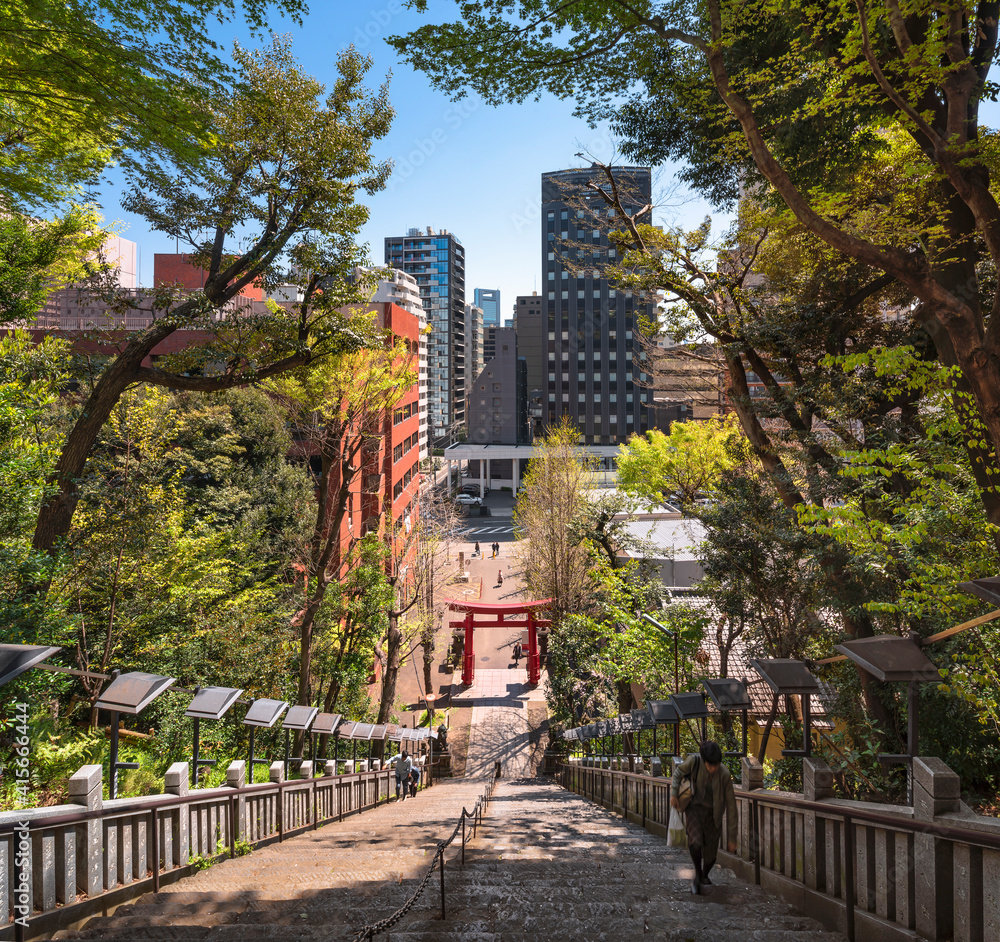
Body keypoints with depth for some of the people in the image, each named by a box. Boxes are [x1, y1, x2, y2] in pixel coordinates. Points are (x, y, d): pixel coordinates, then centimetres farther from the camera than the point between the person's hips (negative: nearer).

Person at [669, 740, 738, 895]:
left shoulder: (725, 775, -23)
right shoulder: (694, 761, -24)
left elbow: (731, 807, -15)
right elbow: (679, 772, 1)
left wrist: (732, 838, -13)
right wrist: (673, 794, -11)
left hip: (712, 814, 0)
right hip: (694, 808, 0)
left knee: (710, 856, 4)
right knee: (695, 843, -25)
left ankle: (704, 875, 41)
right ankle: (698, 874, 4)